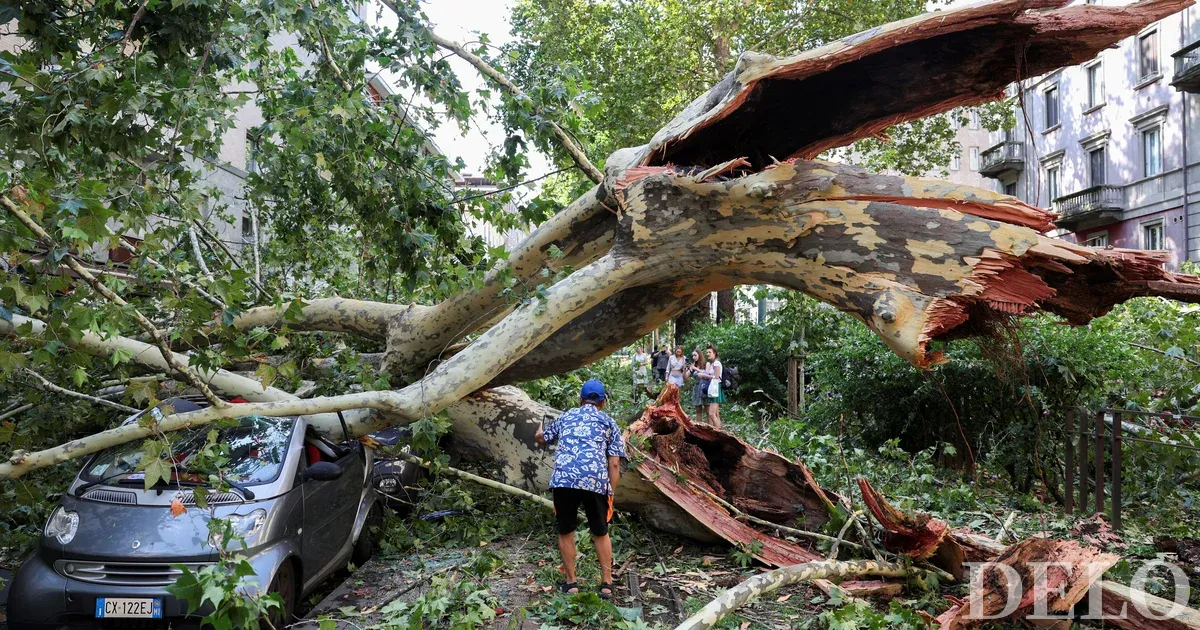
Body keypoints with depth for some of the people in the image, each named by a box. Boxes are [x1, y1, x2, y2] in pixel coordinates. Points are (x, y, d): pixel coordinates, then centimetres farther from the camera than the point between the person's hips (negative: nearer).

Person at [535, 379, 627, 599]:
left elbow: (541, 439, 44)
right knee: (601, 533, 18)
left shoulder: (566, 416, 26)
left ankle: (571, 583, 24)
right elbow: (614, 464, 11)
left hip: (563, 480, 0)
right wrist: (610, 493, 17)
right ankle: (606, 583, 23)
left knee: (566, 532, 17)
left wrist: (539, 432, 67)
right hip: (596, 481, 0)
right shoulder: (609, 423, 20)